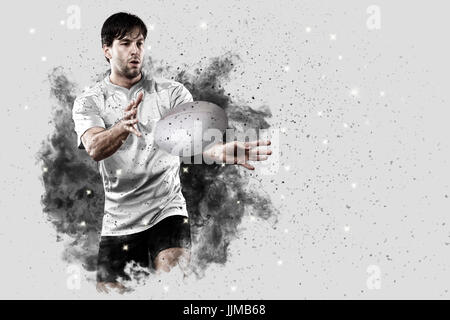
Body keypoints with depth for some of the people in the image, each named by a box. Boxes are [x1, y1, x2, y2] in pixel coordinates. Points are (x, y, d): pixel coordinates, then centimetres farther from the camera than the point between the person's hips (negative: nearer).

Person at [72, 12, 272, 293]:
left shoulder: (172, 92, 1)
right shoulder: (89, 102, 2)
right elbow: (94, 148, -18)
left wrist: (220, 150, -40)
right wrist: (123, 127, -40)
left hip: (167, 210, -1)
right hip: (119, 221, 2)